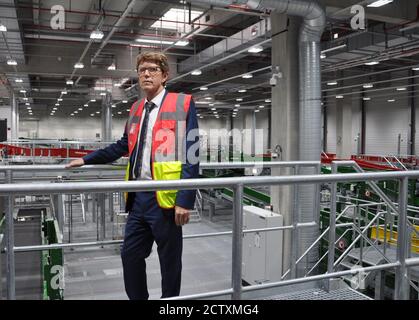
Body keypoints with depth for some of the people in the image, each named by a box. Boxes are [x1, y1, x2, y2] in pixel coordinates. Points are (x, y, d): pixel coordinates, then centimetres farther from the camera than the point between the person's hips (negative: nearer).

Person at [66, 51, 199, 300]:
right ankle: (137, 298, 34)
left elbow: (191, 155, -11)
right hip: (138, 197, 6)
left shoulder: (182, 104, -5)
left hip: (165, 197, -6)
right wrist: (86, 160, 25)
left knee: (170, 261, 8)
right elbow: (123, 146, 25)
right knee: (130, 255, 14)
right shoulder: (136, 110, 15)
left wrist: (185, 201, -17)